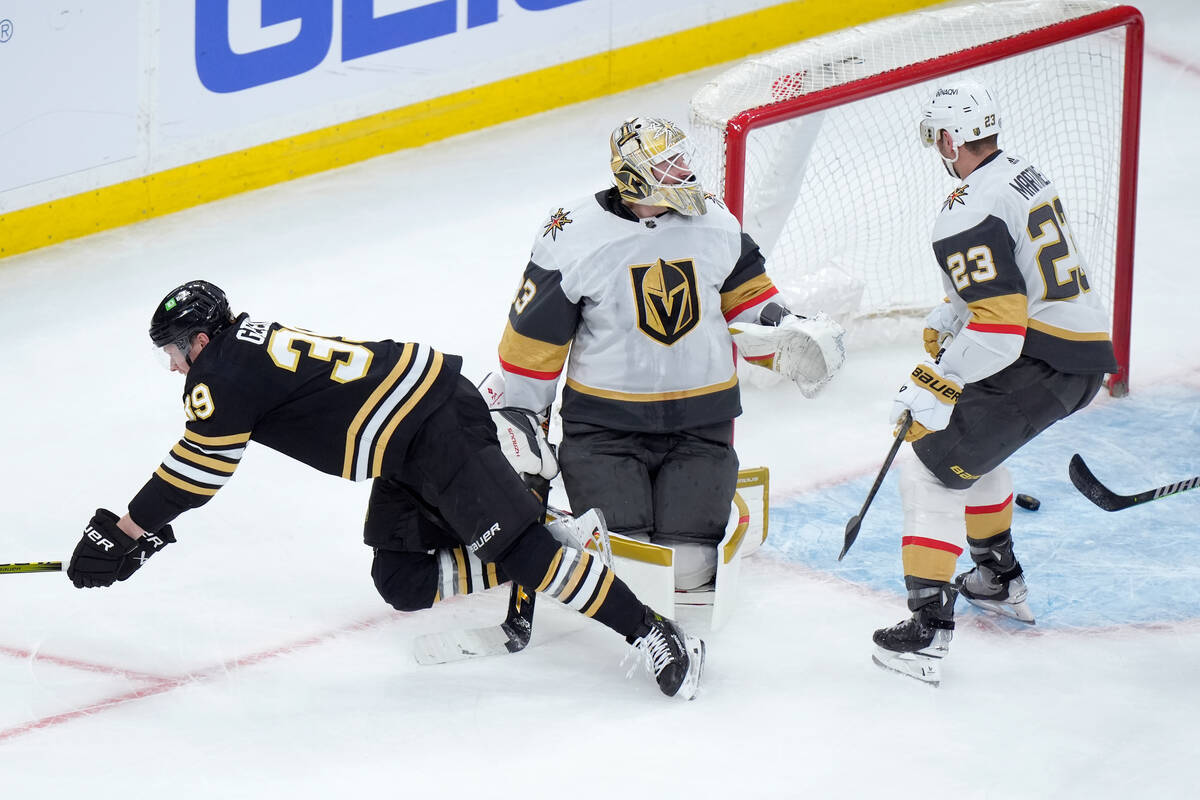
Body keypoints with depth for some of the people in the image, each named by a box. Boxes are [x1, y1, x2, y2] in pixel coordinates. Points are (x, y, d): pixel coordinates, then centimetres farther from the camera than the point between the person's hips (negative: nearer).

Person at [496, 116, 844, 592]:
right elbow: (534, 338, -3)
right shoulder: (573, 236, -12)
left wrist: (786, 337, 0)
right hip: (604, 423, -3)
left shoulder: (712, 221, 0)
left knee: (687, 566, -8)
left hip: (701, 422, 3)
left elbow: (744, 290, 18)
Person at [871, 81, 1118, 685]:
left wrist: (934, 386, -19)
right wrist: (946, 321, 24)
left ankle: (928, 629, -18)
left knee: (934, 470, -8)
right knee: (967, 430, 32)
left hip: (1040, 364, -10)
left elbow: (999, 328, -25)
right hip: (1087, 356, 10)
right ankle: (1001, 580, 43)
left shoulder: (969, 216, -18)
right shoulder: (1024, 176, 12)